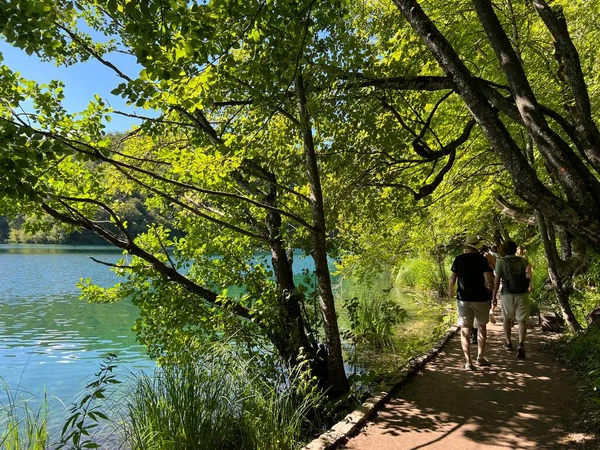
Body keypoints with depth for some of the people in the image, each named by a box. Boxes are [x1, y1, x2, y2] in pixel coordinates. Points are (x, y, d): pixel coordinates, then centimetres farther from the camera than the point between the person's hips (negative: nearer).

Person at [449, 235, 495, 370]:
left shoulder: (459, 259, -1)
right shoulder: (482, 259, -7)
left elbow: (453, 278, 0)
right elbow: (489, 280, -14)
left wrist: (450, 291, 17)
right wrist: (489, 288, 7)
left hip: (463, 298, 1)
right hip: (480, 298, -1)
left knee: (465, 328, 6)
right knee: (482, 326, 17)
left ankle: (468, 361, 0)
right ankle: (480, 358, 19)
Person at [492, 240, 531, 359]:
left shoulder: (500, 262, -2)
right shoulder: (523, 261, 7)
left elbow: (497, 280, -5)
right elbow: (529, 273, -6)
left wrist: (494, 296, -1)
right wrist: (530, 285, 9)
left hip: (507, 294, -1)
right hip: (522, 294, 1)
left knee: (507, 318, 19)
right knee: (522, 320, 1)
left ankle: (508, 342, 30)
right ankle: (521, 344, -18)